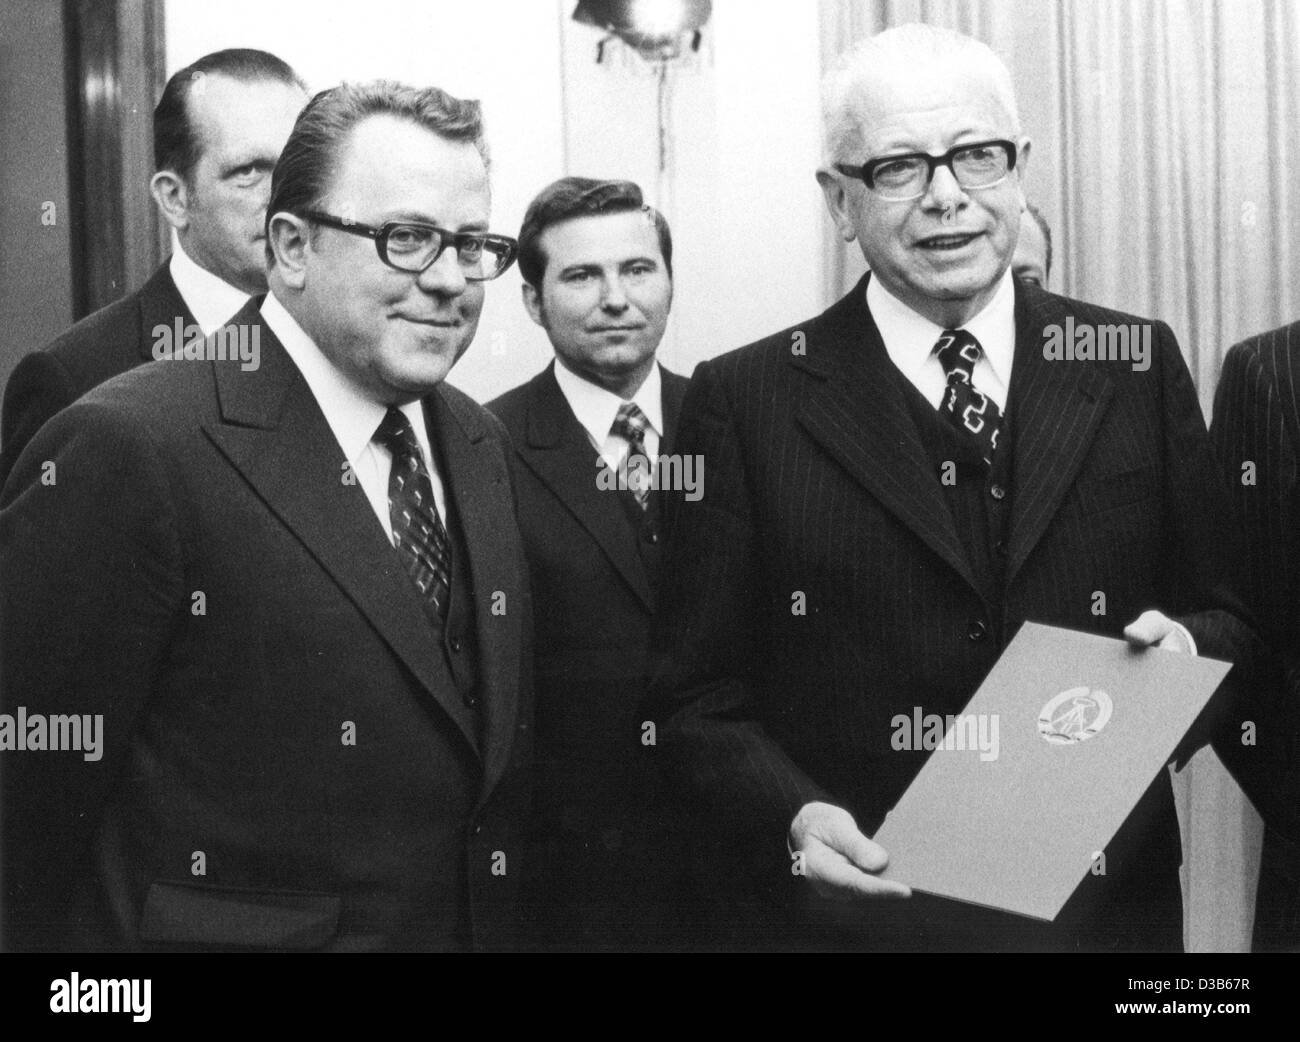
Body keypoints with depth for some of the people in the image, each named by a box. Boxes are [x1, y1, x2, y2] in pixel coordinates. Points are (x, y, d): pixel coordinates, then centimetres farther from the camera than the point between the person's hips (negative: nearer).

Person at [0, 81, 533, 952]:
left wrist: (501, 921, 2)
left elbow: (497, 764, 9)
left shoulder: (479, 444, 4)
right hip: (236, 926, -6)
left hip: (482, 921, 7)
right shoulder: (131, 448, -20)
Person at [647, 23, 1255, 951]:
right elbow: (701, 693, -4)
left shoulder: (1137, 368, 2)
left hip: (1105, 904, 3)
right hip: (850, 912, -2)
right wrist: (791, 818, -20)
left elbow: (1227, 620, 8)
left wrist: (1186, 643, -13)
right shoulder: (745, 402, -4)